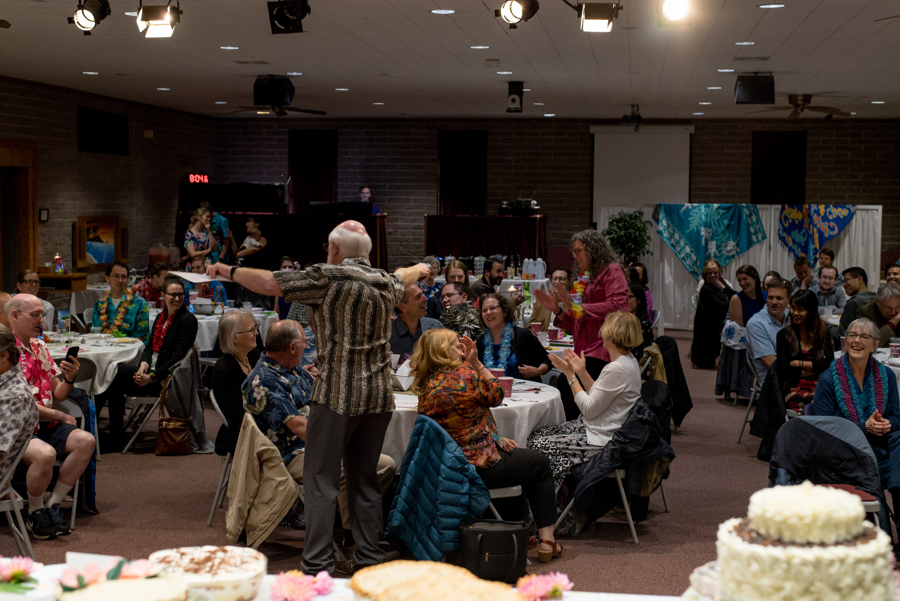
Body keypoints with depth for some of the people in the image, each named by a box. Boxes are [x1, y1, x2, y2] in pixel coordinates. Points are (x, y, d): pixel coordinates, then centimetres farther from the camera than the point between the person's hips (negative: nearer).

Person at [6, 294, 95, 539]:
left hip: (45, 426, 8)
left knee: (85, 441, -14)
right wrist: (60, 416, -8)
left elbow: (57, 395, 14)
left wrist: (69, 379, -9)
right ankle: (34, 514, -7)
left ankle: (52, 506, -6)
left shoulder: (39, 347, 14)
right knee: (45, 454, -34)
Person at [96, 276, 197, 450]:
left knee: (114, 373, -16)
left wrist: (152, 377, -20)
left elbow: (178, 357, -14)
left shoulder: (188, 319, -8)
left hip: (165, 378, -7)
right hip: (152, 370, 7)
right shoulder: (161, 317, 16)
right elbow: (149, 346, 12)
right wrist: (144, 365, -10)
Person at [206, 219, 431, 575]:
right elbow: (404, 278, 35)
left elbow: (269, 283, -12)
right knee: (365, 479, 14)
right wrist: (419, 269, 59)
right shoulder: (386, 283, 11)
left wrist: (229, 271, 5)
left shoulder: (328, 278, -9)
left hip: (337, 396, -6)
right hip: (378, 397, 6)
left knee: (321, 480, -2)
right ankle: (369, 557, 16)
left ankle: (317, 564, -4)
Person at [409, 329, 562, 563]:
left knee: (517, 454, 34)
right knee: (540, 464, 17)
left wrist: (497, 438, 10)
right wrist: (476, 362, -3)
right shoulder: (463, 377, -22)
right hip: (479, 465, -8)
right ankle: (547, 540, 14)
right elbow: (496, 395, -3)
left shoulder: (426, 386, 3)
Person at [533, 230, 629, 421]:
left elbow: (616, 307, -15)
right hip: (586, 353, 8)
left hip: (602, 353, -8)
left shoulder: (612, 271, 3)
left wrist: (577, 307, -13)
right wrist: (557, 309, 10)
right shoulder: (586, 280, 27)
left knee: (565, 383, -23)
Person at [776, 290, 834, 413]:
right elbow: (784, 372, -3)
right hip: (793, 390, -3)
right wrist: (816, 367, -1)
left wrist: (798, 364, -3)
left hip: (820, 387, 3)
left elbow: (829, 363, 0)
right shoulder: (784, 335, 7)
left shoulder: (823, 331, 14)